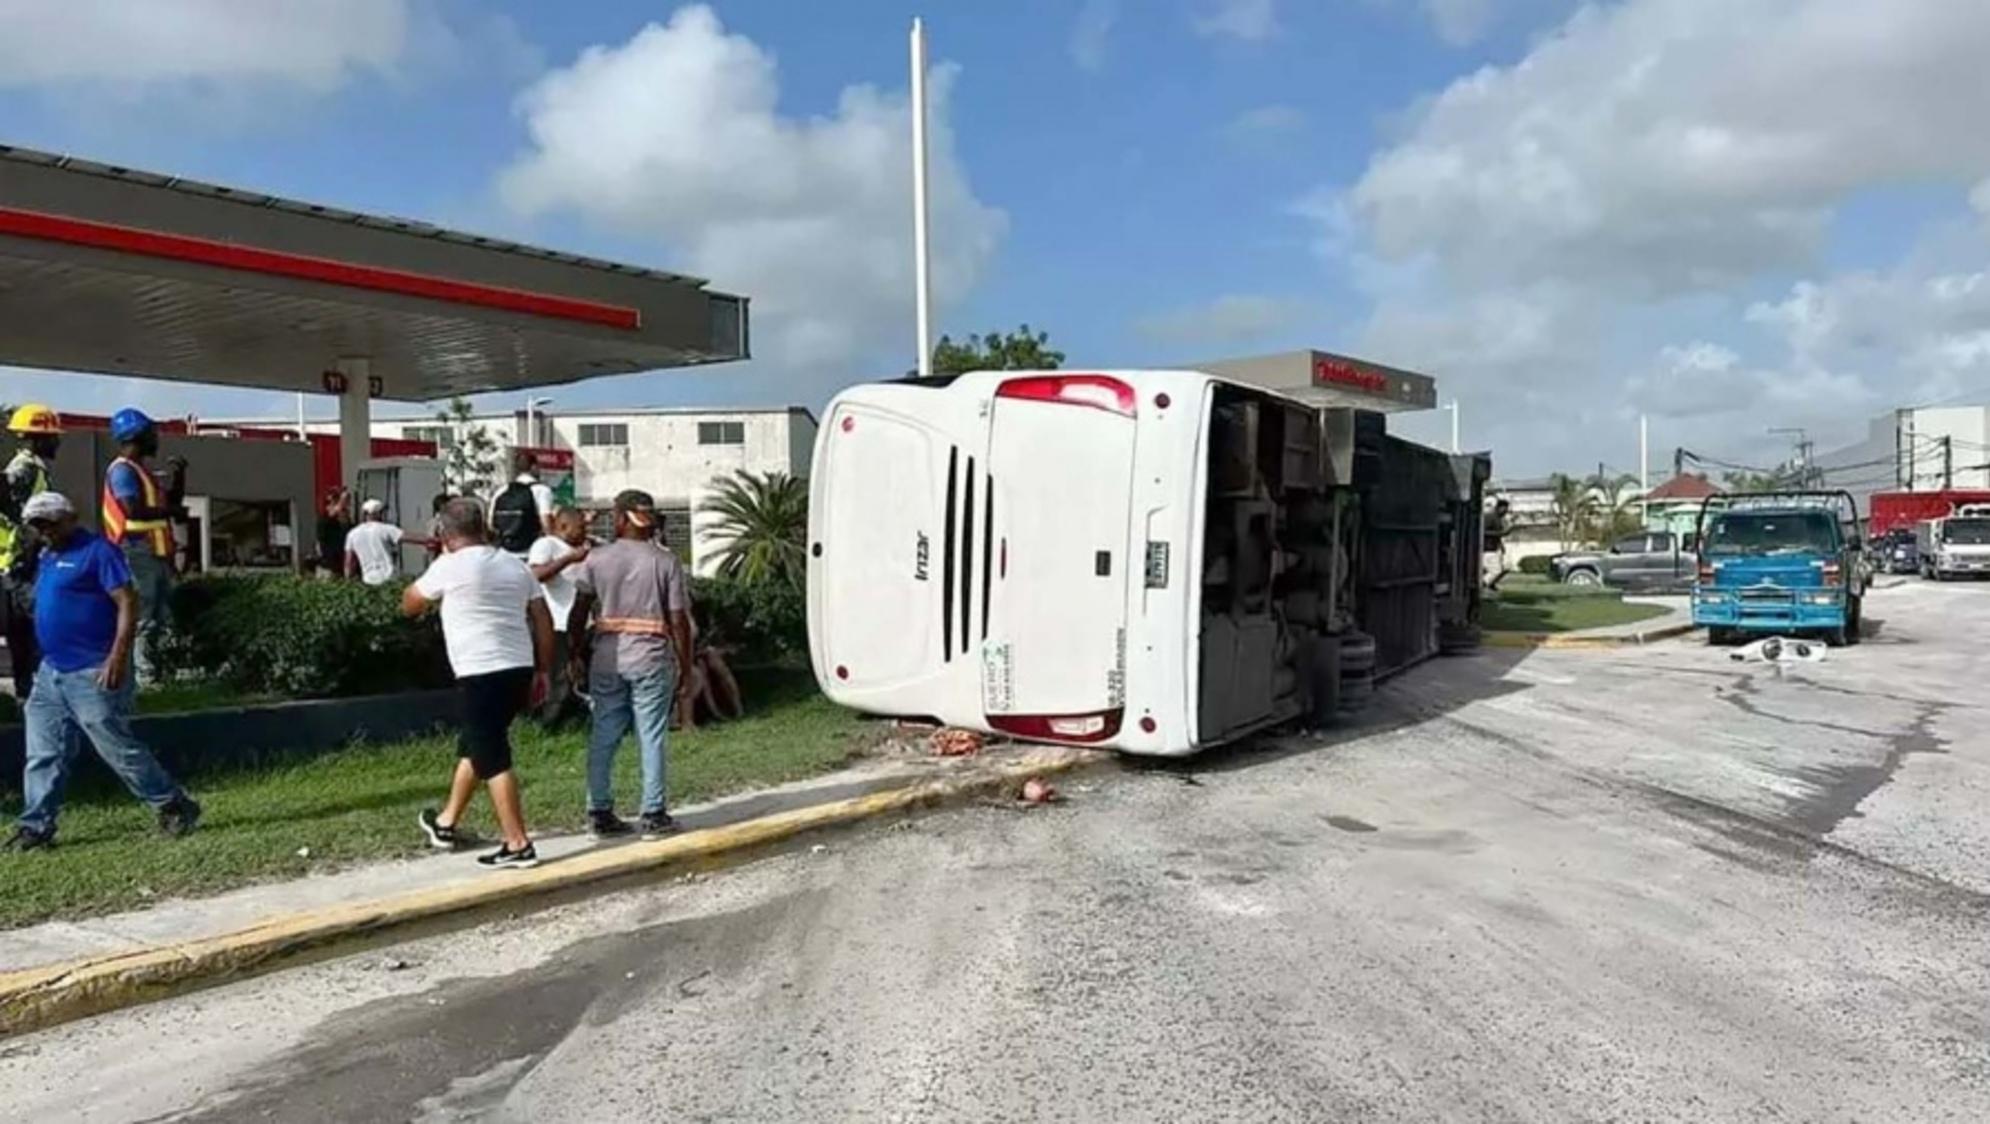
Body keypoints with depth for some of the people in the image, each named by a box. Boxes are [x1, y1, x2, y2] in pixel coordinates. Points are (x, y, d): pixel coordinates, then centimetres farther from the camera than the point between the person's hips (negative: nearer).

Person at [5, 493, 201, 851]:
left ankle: (176, 808, 7)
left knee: (118, 748, -4)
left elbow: (128, 604, -17)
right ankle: (35, 827, 14)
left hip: (93, 674, -8)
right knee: (43, 755, 7)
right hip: (51, 673, 9)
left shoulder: (97, 551, -10)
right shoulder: (48, 557, 17)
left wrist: (118, 657, -25)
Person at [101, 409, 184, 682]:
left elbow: (173, 500, 24)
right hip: (138, 552, -10)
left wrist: (178, 475, 11)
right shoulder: (122, 470, -12)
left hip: (156, 552, 10)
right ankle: (141, 671, -9)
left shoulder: (142, 469, 19)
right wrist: (167, 510, -11)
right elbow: (134, 510, -24)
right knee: (142, 618, -10)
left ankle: (151, 667, 21)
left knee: (162, 616, 14)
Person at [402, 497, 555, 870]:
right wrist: (542, 671, 17)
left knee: (493, 759, -2)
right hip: (518, 669, 7)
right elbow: (544, 622, 11)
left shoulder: (450, 566, -6)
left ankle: (518, 845, -2)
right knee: (473, 745, 22)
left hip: (482, 674, -7)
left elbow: (409, 605, 10)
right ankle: (447, 823, 37)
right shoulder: (515, 565, 11)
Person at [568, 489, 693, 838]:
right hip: (651, 659, -2)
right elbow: (679, 621, -4)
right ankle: (654, 814, 6)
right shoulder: (666, 563, -2)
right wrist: (685, 664, 3)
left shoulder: (596, 558, 2)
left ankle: (599, 812, 14)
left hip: (606, 659, 2)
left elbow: (578, 613, -2)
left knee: (603, 737, 9)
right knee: (652, 737, 3)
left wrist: (577, 654, 8)